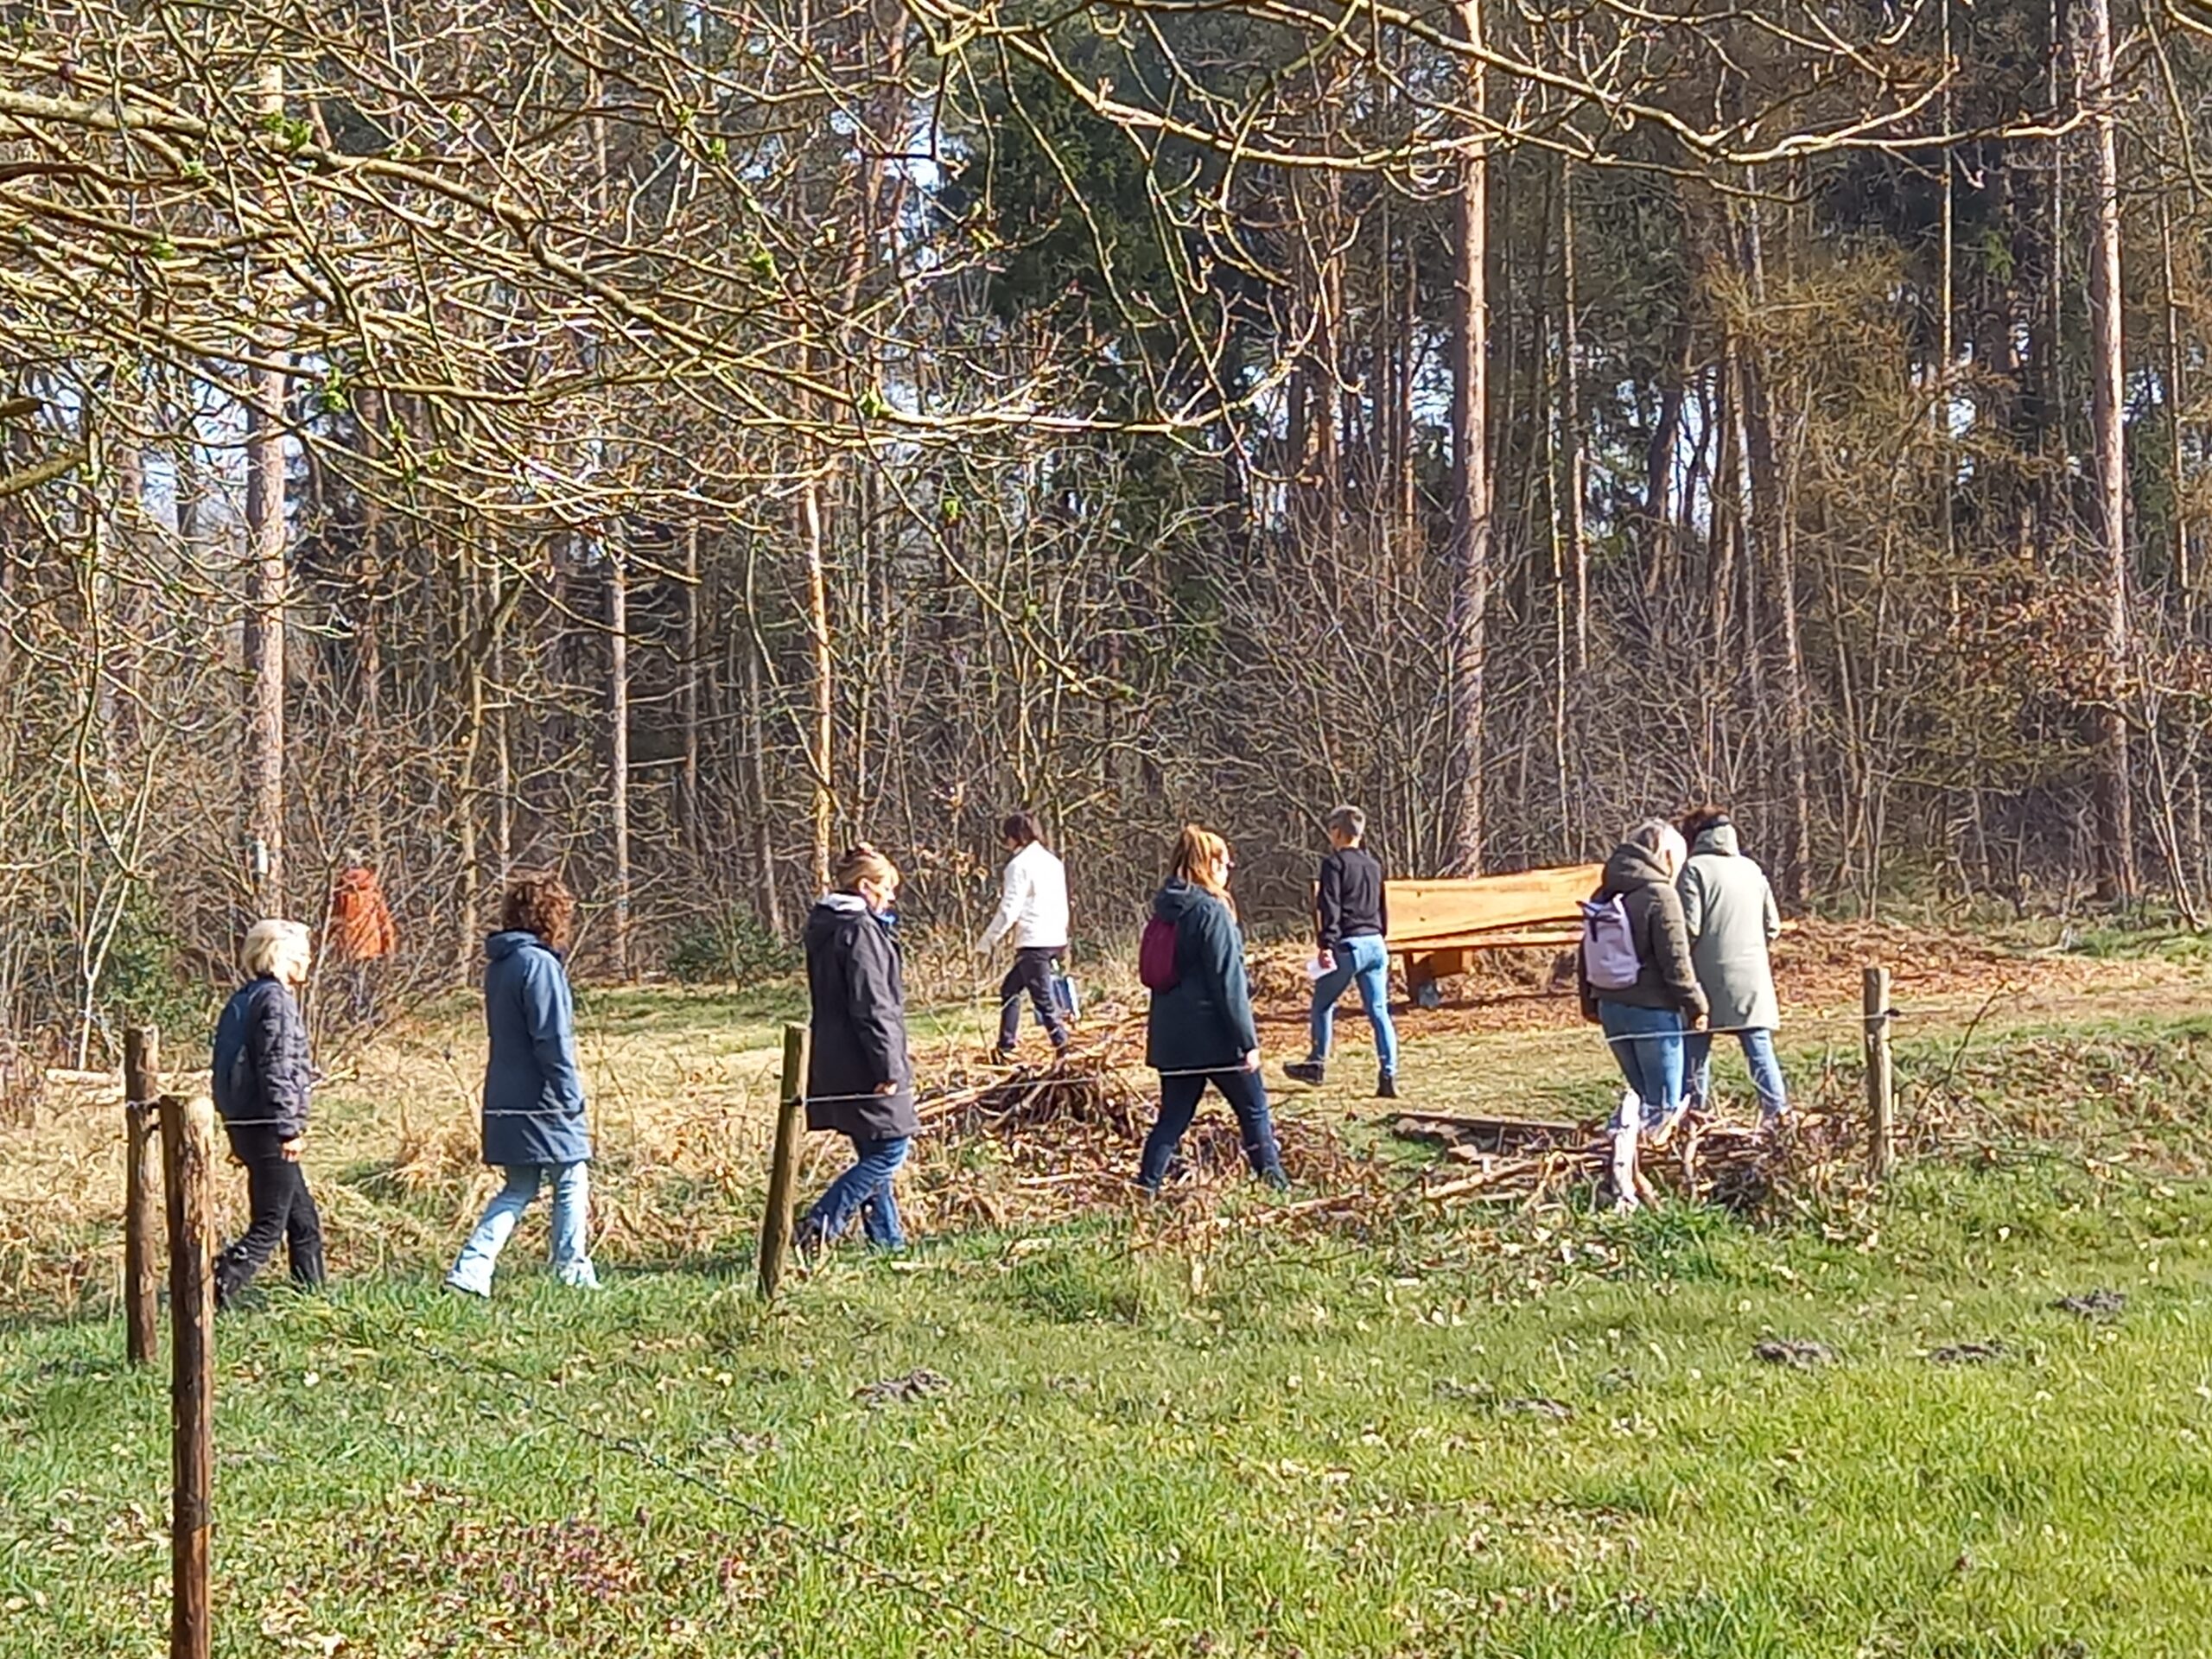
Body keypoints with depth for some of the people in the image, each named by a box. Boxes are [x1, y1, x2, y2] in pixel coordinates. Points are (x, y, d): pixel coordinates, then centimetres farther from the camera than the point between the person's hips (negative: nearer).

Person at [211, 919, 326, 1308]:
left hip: (245, 1124, 10)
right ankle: (212, 1295, -16)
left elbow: (233, 1064, 19)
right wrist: (289, 1127, -18)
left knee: (303, 1219, 17)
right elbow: (278, 1069, -19)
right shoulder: (276, 1000, -13)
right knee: (269, 1227, -7)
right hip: (268, 1128, -10)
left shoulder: (244, 1000, 16)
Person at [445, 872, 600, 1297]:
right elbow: (552, 1039, -17)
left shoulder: (498, 965, 13)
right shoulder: (539, 964, -14)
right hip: (544, 1102, -8)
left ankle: (470, 1270, 2)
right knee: (572, 1183, 5)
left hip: (506, 1102, 8)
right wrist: (571, 1096, -12)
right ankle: (573, 1274, 9)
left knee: (517, 1190, 13)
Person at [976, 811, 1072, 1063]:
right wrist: (1062, 939, 23)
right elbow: (1062, 906, 17)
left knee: (1044, 999, -5)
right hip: (1056, 939, 9)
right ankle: (1005, 1048, 19)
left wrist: (987, 942, -7)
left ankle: (1064, 1049, -9)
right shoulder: (1053, 862, 15)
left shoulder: (1019, 865, -10)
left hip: (1033, 941, -9)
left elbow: (1009, 910, -14)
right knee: (1010, 988, 18)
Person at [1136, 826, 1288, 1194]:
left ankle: (1146, 1187, 5)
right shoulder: (1211, 912, -14)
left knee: (1173, 1116, 11)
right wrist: (1248, 1041, -14)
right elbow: (1228, 982, -16)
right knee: (1254, 1109, 8)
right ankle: (1274, 1183, 14)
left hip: (1170, 1036, 7)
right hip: (1213, 1036, -7)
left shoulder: (1165, 911, 10)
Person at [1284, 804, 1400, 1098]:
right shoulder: (1374, 865, 15)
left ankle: (1316, 1065, 21)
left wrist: (1325, 944, -16)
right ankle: (1388, 1075, -6)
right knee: (1379, 1011, 2)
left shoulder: (1334, 863, -5)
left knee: (1322, 1004, 12)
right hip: (1376, 944, 6)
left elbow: (1330, 908, -13)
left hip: (1348, 944, -6)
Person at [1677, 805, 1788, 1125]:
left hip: (1709, 979, -4)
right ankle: (1777, 1112, -5)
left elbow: (1688, 927, -13)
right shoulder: (1752, 869, 10)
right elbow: (1773, 926, 12)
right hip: (1752, 980, 4)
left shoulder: (1695, 869, -7)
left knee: (1695, 1051, 6)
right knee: (1760, 1050, 3)